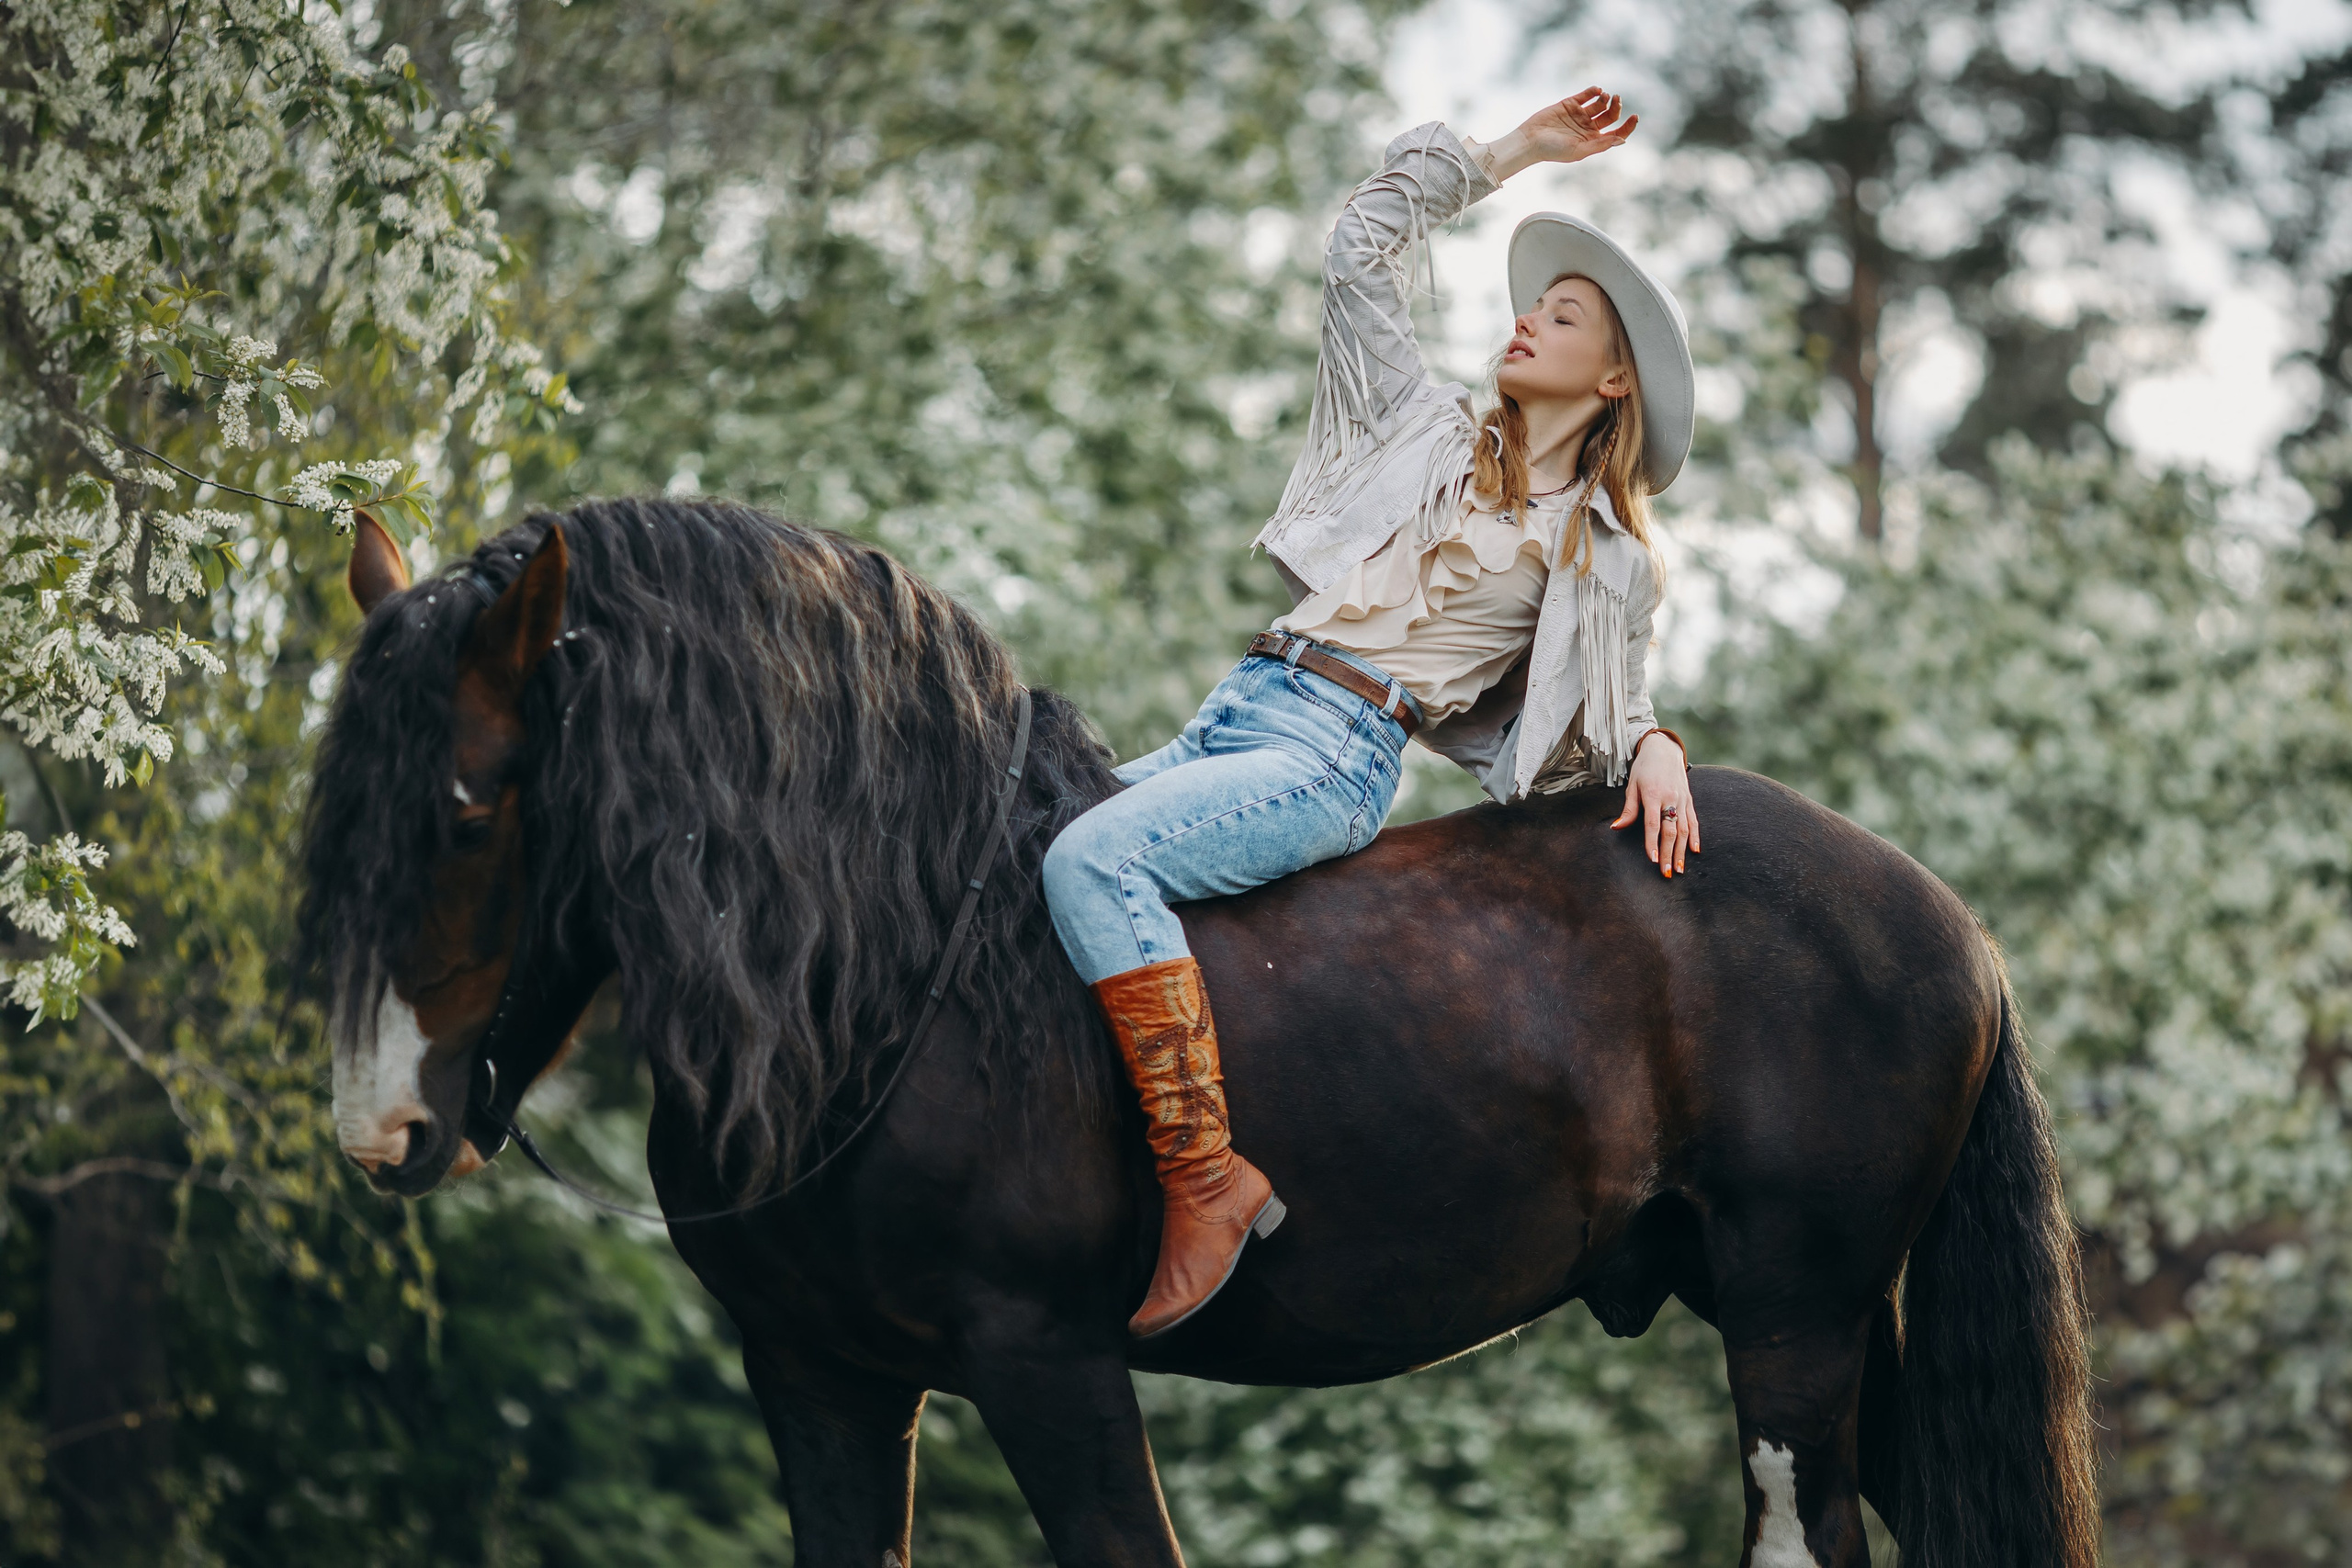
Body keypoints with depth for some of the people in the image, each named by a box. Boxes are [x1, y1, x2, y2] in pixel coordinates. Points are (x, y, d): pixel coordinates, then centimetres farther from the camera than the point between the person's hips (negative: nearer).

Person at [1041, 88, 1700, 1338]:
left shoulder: (1608, 562, 9)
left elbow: (1602, 706, 22)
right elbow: (1363, 250, 22)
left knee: (1092, 860, -32)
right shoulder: (1428, 430, 18)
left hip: (1336, 756, -6)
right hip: (1234, 710, 6)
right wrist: (1509, 154, 24)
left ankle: (1206, 1178, -35)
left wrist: (1651, 750, 1)